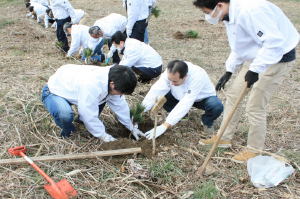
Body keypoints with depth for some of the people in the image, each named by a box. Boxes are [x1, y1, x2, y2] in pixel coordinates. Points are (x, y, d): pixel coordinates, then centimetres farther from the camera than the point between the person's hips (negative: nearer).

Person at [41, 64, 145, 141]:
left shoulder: (112, 78, -15)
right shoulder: (91, 85, -43)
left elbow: (120, 105, -3)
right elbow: (89, 114, -34)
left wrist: (132, 127, 2)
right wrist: (104, 136, -23)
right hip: (54, 91, -7)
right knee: (65, 114, -37)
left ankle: (82, 119, 15)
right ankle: (67, 133, -3)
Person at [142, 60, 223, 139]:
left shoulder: (197, 77, -40)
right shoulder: (170, 73, -28)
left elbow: (185, 105, -45)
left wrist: (164, 126, -49)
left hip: (203, 97, -3)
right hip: (180, 96, 3)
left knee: (217, 107, -36)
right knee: (160, 96, -24)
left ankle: (207, 121, 1)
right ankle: (182, 115, 4)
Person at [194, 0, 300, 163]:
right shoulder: (230, 16, 2)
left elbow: (274, 42, -32)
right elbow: (240, 47, 15)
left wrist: (255, 70, -31)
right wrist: (228, 71, 11)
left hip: (278, 58, -9)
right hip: (258, 58, 10)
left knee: (255, 107, -5)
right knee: (233, 94, 11)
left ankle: (254, 150, 17)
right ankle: (224, 138, 26)